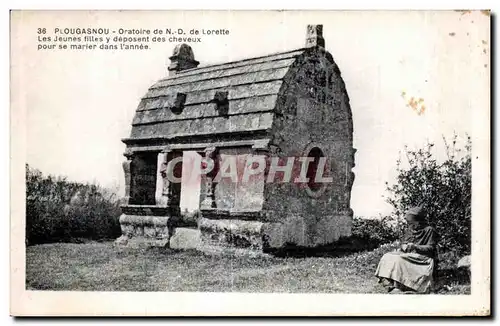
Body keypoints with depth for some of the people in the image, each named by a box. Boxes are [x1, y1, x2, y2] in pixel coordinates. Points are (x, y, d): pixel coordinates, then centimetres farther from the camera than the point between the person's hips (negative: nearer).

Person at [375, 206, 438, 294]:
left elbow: (431, 248, -10)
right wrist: (404, 247, -3)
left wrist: (414, 246, -21)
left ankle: (398, 287, -36)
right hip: (408, 255, 7)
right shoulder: (410, 229, 15)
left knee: (399, 260, -33)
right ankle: (391, 284, -33)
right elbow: (403, 242, 22)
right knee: (387, 257, -18)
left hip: (422, 258, -7)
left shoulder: (429, 230, -5)